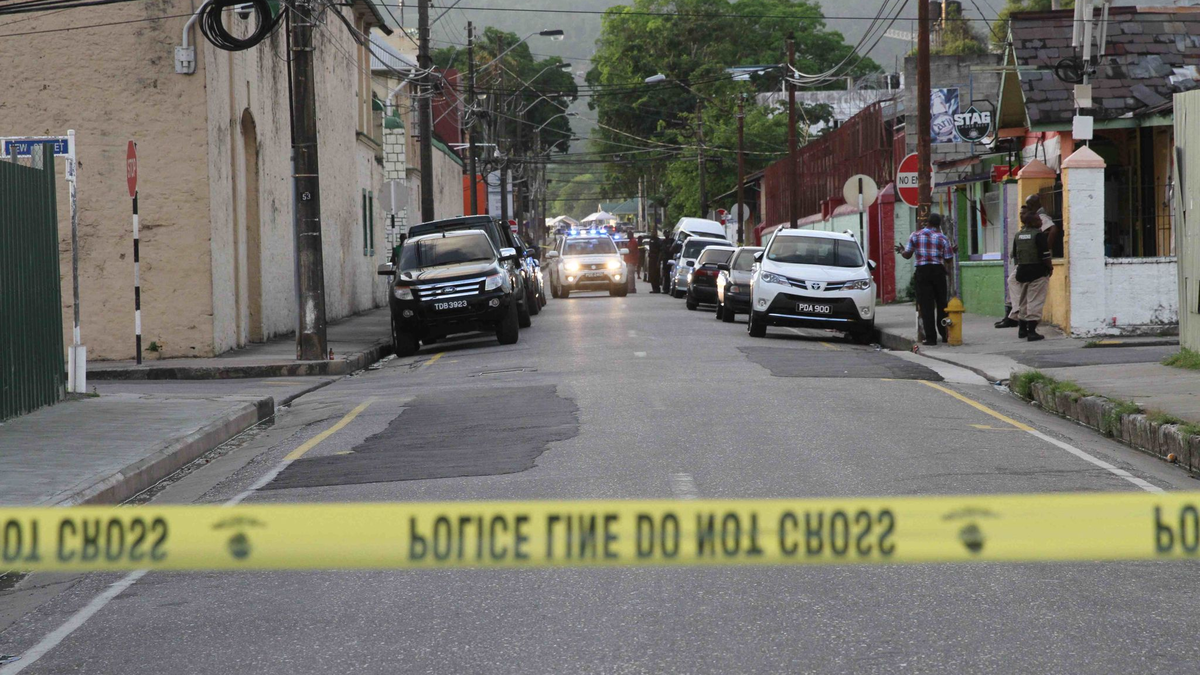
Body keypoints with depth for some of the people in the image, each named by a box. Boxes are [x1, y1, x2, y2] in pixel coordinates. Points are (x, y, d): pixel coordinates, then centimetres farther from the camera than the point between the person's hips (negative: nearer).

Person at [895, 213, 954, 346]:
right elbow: (949, 260, 0)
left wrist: (901, 251, 23)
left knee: (926, 305, -1)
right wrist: (951, 251, 21)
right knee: (942, 304, 12)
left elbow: (907, 255, 3)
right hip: (938, 270, 1)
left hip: (922, 271, -1)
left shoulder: (915, 235, 2)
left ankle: (931, 338, -5)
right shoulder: (943, 238, 1)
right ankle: (945, 334, 17)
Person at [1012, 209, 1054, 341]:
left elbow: (1014, 256, 13)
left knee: (1022, 301, 17)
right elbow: (1045, 255, -16)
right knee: (1035, 302, -5)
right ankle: (1031, 332, -8)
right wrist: (1050, 267, -1)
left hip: (1022, 271, 7)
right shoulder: (1039, 235, -13)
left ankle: (1022, 329, 28)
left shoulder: (1018, 235, 8)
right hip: (1037, 272, -7)